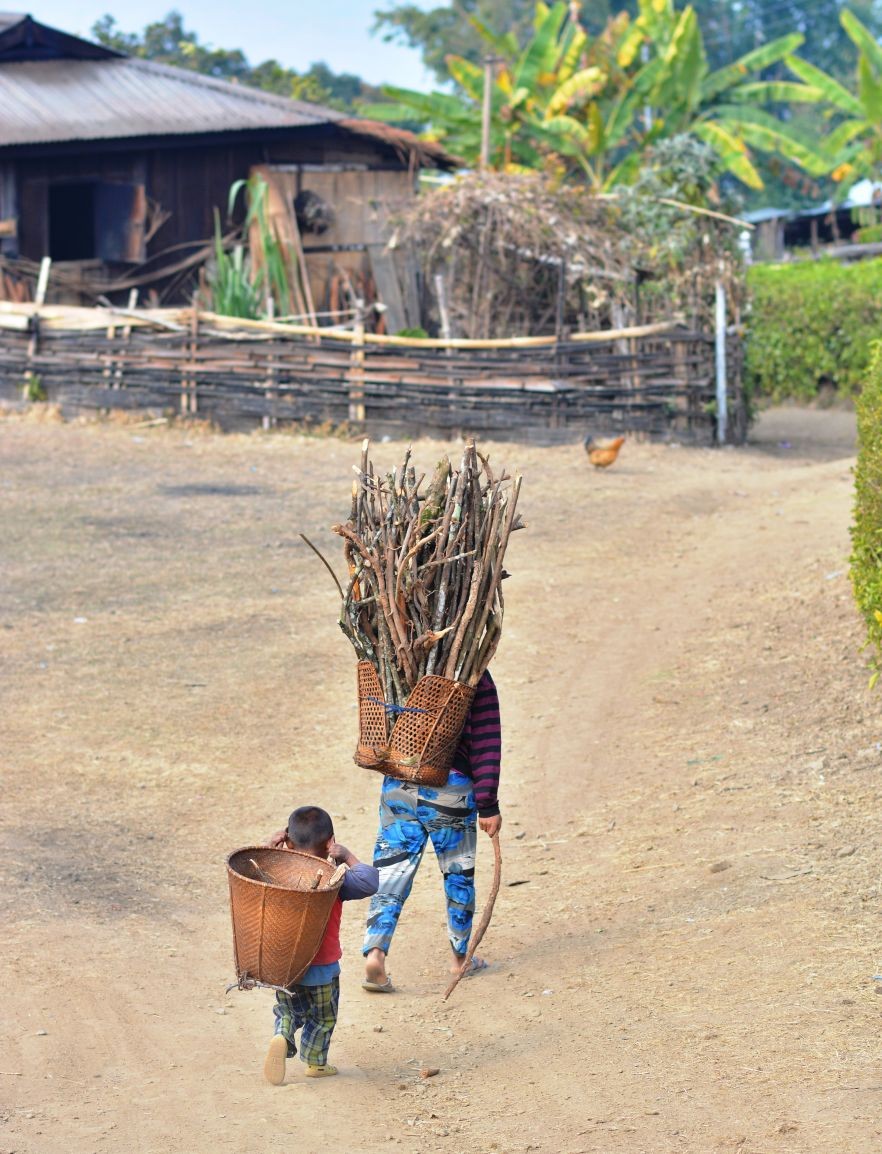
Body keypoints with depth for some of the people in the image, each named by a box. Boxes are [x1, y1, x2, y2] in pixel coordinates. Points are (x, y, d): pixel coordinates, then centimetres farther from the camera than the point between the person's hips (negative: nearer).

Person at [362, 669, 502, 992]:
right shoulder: (477, 678, -5)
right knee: (458, 875, 16)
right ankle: (460, 958, 29)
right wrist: (488, 805, -5)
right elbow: (485, 745, -8)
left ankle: (375, 951, -16)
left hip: (397, 786, 3)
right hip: (450, 790, -2)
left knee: (390, 873, 3)